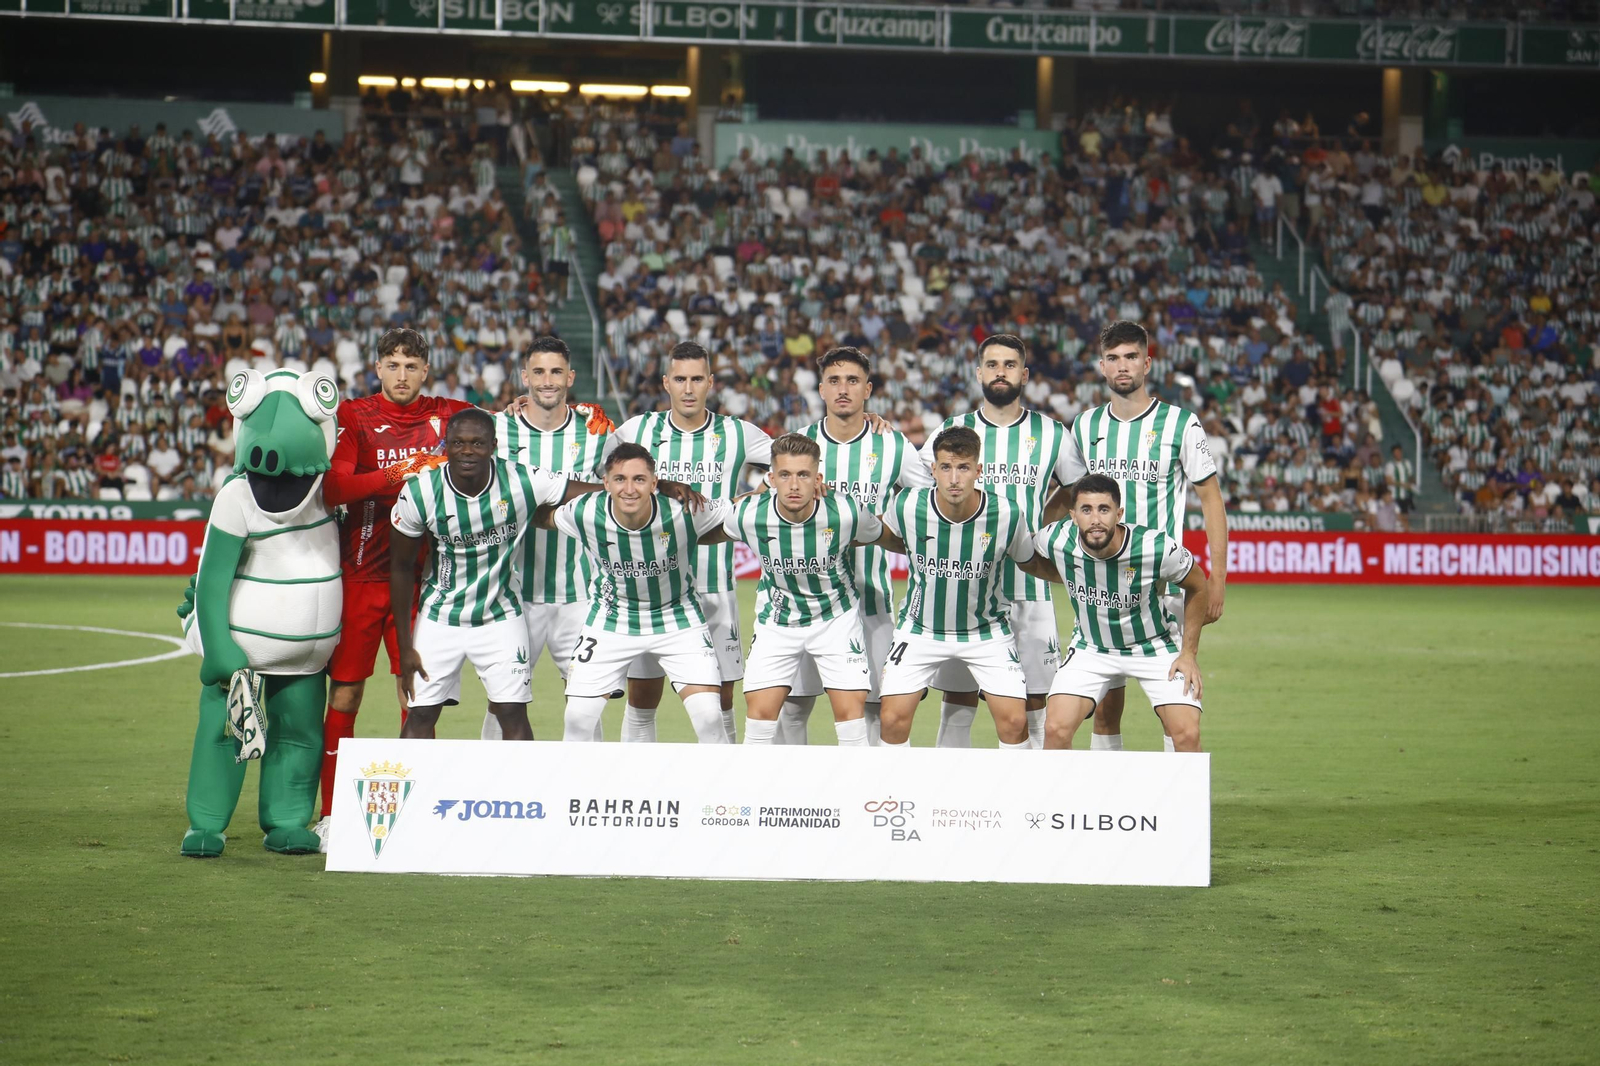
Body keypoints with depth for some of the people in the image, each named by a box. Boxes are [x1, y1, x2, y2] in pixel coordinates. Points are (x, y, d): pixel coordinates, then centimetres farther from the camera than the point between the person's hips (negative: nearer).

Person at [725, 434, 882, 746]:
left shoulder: (846, 512, -24)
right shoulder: (748, 515, -22)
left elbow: (877, 534, 0)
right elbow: (716, 531, 4)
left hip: (837, 617, -1)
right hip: (776, 621, 1)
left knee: (851, 709, -8)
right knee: (760, 710, -5)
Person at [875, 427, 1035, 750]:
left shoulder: (1008, 514, -19)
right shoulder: (907, 507, -18)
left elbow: (1030, 562, 0)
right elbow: (885, 537, 6)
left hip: (987, 630, 0)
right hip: (920, 627, 0)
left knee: (1014, 720, -10)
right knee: (893, 718, -9)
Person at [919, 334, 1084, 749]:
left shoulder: (1052, 434, 5)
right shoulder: (952, 432, 6)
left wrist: (1040, 527, 8)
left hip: (1029, 590, 0)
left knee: (1033, 706, 0)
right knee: (958, 704, 3)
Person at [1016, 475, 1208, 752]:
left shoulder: (1158, 548, -27)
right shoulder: (1056, 541, -21)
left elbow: (1197, 586, -6)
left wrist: (1189, 653, -7)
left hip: (1155, 646, -2)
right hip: (1090, 648, 2)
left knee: (1187, 734, -16)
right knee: (1056, 729, -15)